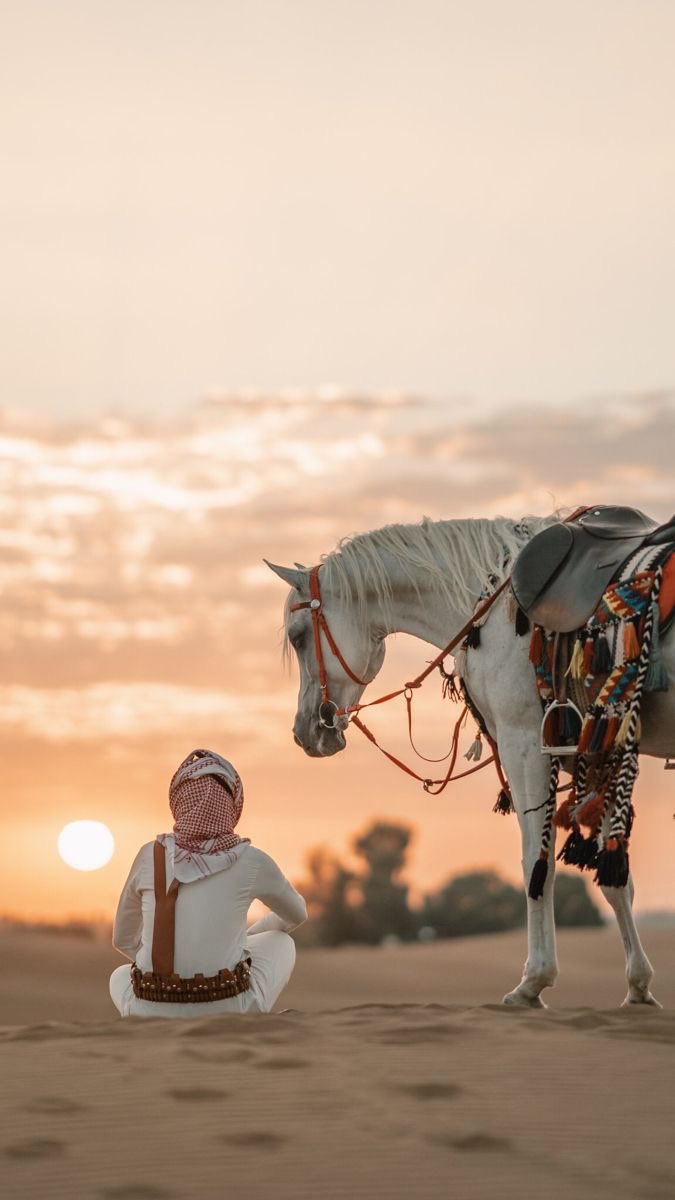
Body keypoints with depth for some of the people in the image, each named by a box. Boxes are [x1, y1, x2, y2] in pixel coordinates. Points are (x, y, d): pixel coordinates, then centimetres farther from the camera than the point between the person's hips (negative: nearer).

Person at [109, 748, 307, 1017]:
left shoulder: (150, 856, 0)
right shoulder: (252, 862, -2)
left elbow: (123, 938, 17)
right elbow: (296, 914, 21)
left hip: (154, 1014, 1)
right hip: (229, 1012, 0)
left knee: (121, 978, 38)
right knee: (281, 943, 30)